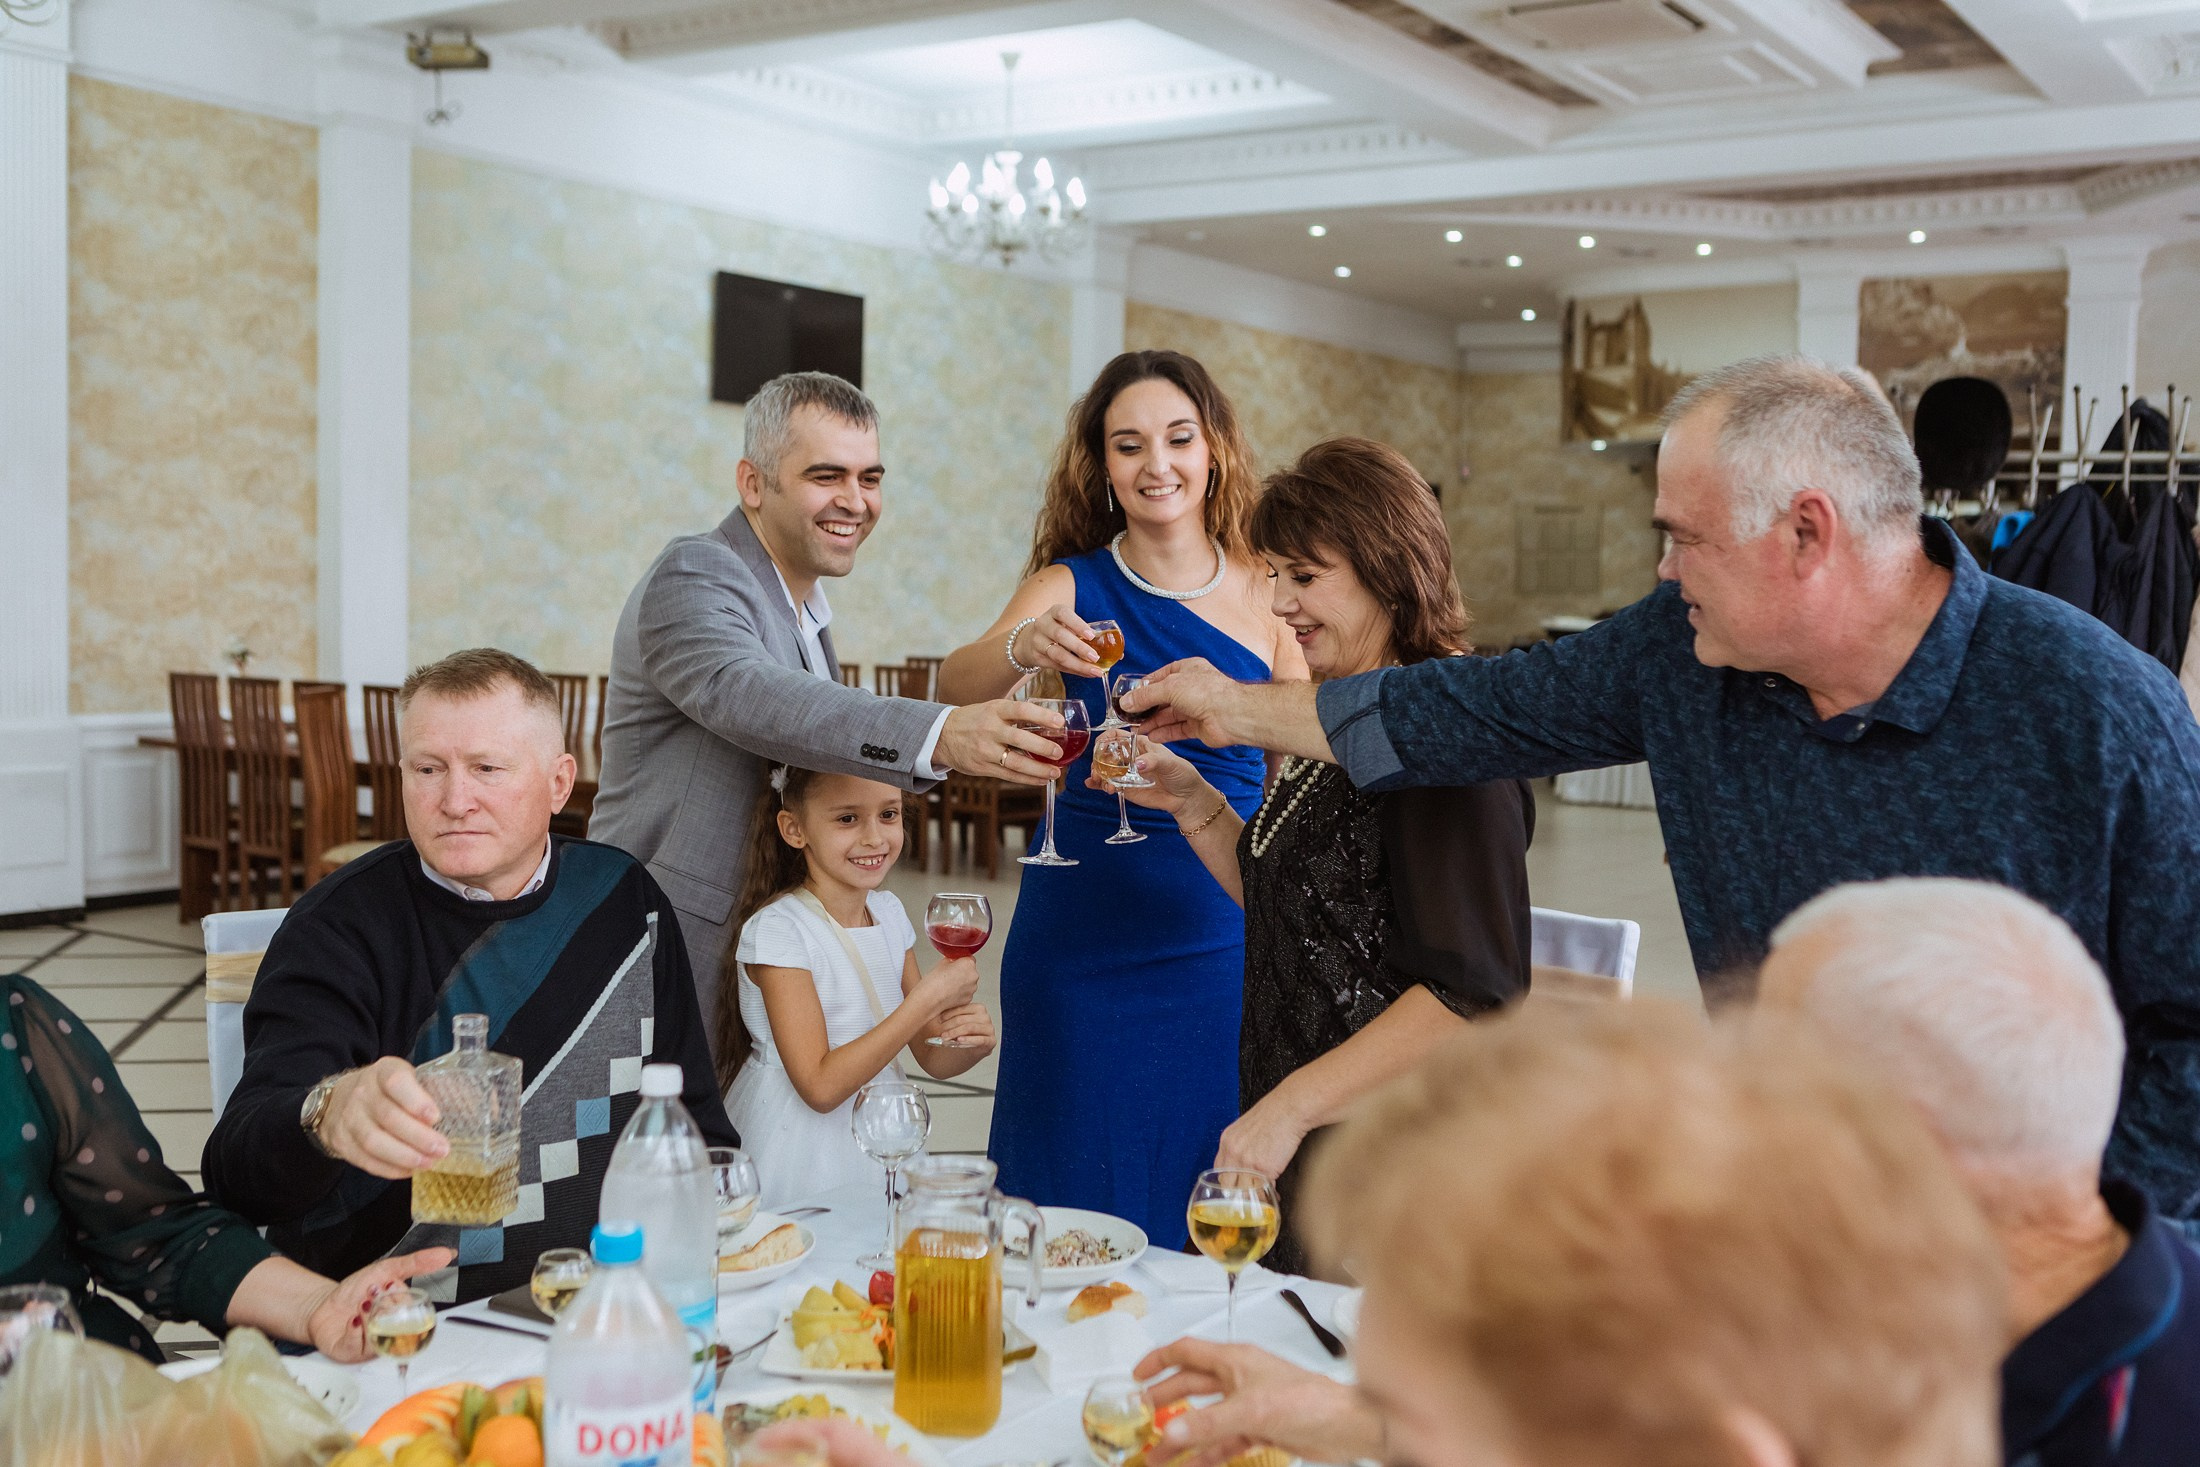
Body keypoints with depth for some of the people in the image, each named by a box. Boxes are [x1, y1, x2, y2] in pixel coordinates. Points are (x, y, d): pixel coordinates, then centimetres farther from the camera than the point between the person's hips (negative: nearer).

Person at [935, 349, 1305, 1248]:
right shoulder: (1071, 588, -1)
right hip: (1084, 931, 0)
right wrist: (1021, 647, -38)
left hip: (1225, 933, 1)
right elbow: (954, 687, -18)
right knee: (1081, 1205, 8)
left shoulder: (1263, 592, 2)